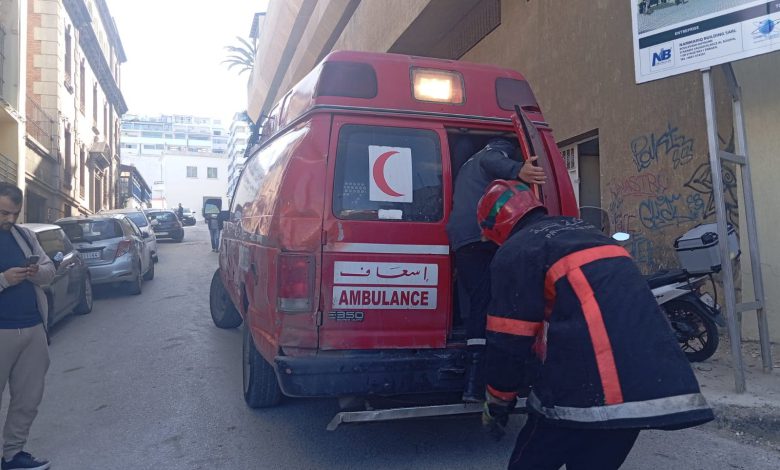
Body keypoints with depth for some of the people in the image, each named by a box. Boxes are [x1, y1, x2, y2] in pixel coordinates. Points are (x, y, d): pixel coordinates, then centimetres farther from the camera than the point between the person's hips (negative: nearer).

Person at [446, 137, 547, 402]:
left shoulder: (468, 165, 40)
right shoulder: (502, 149, 15)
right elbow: (490, 160, -10)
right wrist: (517, 170, -29)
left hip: (460, 238, 8)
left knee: (477, 303, 6)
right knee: (486, 305, -11)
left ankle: (475, 382, 3)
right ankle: (476, 385, -17)